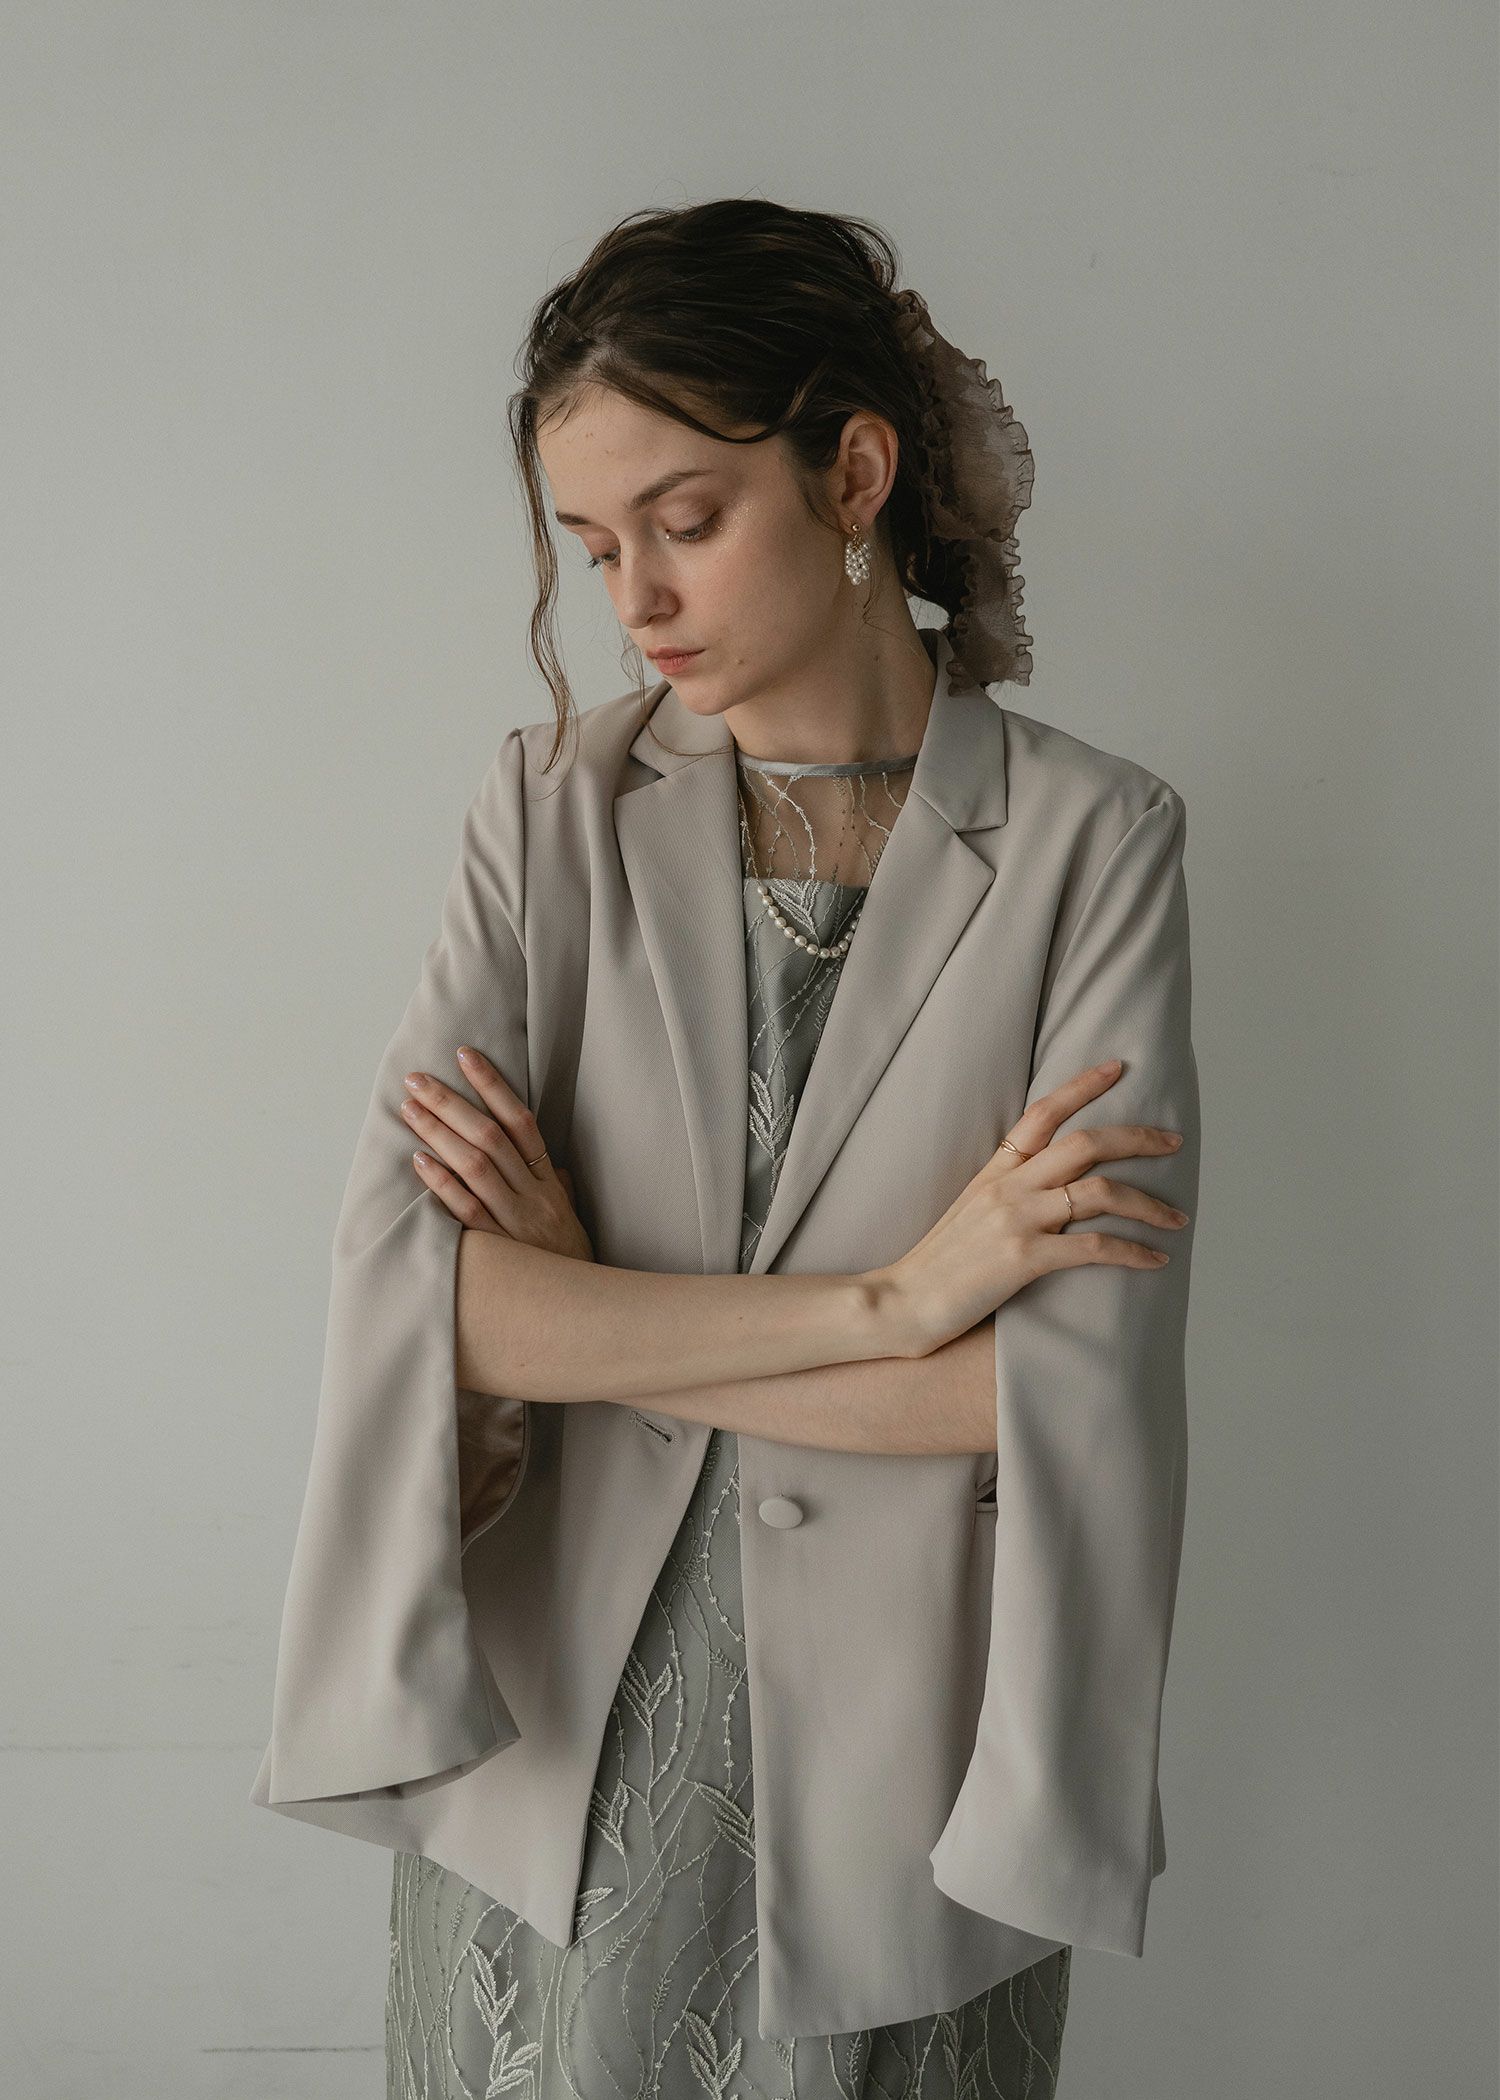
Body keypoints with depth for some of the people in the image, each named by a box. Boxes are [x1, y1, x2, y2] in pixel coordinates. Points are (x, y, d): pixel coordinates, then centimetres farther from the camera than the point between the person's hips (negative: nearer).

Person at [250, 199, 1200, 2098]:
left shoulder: (1089, 839, -8)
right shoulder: (558, 805, -3)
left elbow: (1084, 1370, -16)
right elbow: (407, 1272, -14)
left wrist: (584, 1323, -14)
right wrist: (882, 1301, -19)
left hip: (897, 1787, -1)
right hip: (546, 1747, 2)